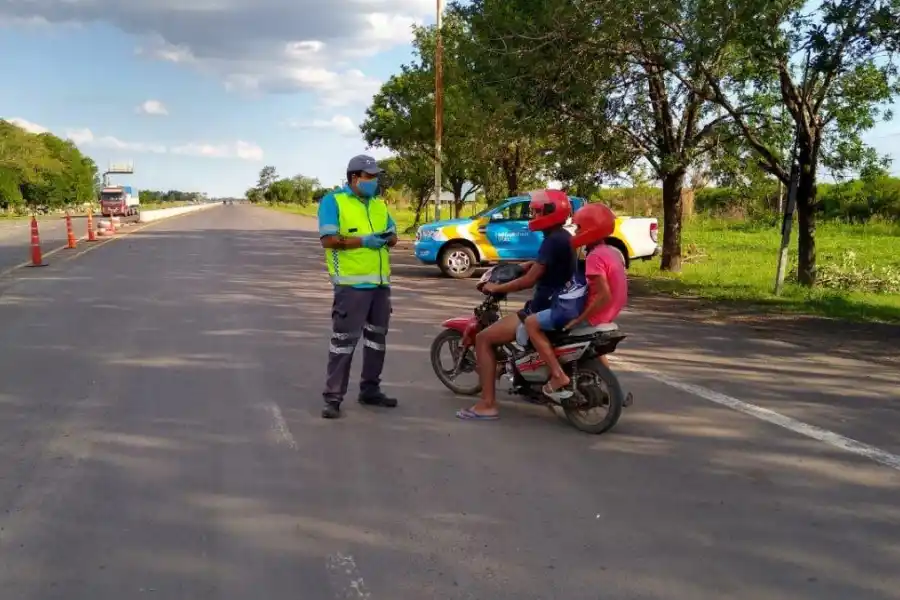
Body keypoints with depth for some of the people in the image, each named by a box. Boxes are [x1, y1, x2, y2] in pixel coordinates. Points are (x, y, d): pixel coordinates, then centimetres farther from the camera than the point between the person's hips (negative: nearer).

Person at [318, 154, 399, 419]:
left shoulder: (379, 204, 16)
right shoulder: (333, 201, -5)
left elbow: (393, 236, 16)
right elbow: (328, 240, -15)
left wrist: (386, 238, -8)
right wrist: (364, 241, -19)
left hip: (380, 282, 8)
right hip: (352, 283, -7)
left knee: (377, 338, 14)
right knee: (344, 339, -8)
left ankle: (370, 390, 26)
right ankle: (333, 397, -4)